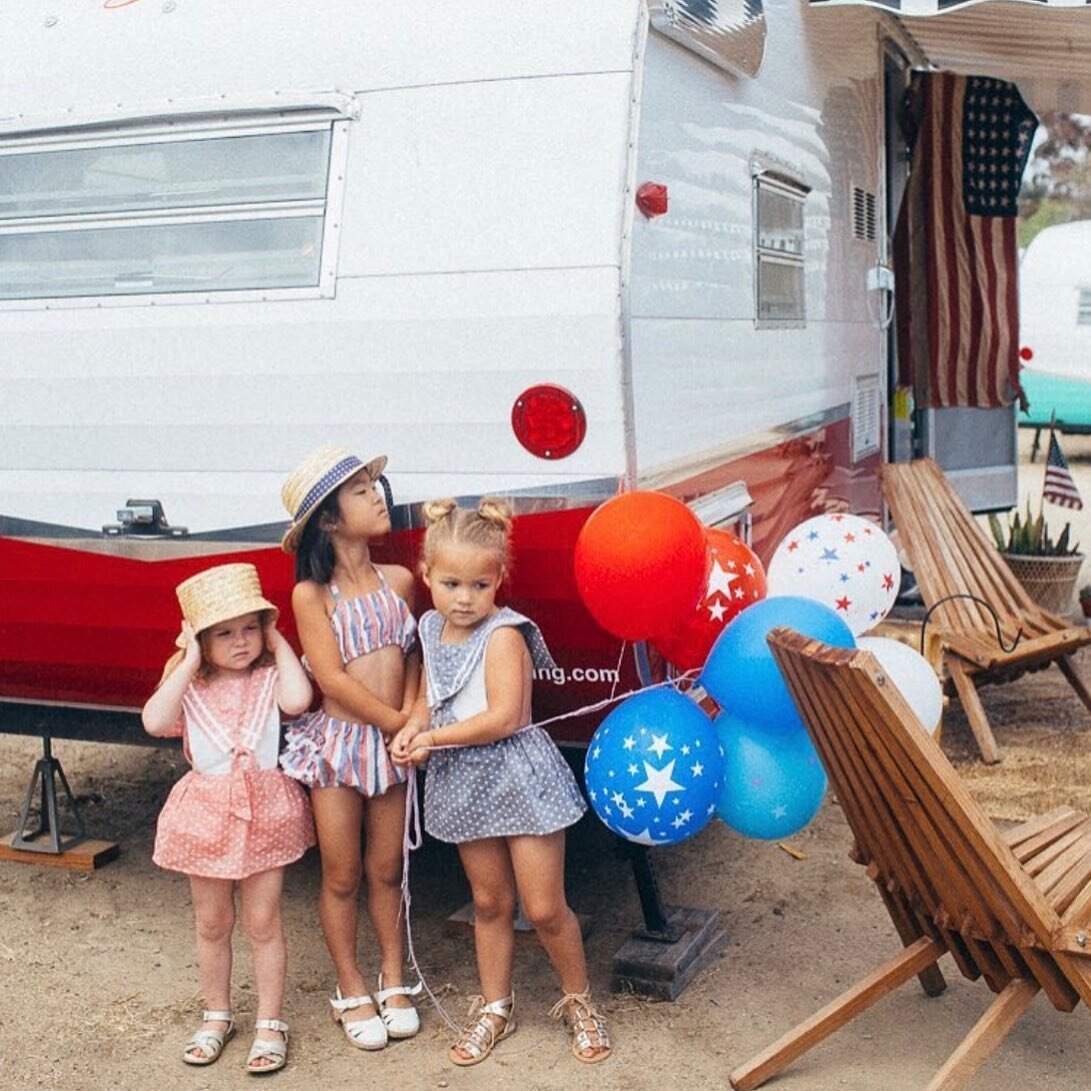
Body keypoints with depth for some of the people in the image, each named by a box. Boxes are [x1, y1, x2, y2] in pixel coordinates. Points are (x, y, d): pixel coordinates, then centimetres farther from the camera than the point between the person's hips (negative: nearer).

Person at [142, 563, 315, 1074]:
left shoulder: (270, 677, -7)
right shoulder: (188, 684, -4)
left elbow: (298, 699, -30)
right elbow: (155, 722, -23)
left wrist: (279, 643, -18)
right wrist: (190, 664, -19)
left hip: (265, 810, -2)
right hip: (207, 812, 2)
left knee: (263, 922, 6)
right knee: (212, 922, 16)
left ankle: (270, 1022, 20)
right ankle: (217, 1016, 34)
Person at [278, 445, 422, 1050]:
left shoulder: (399, 581, 2)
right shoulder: (311, 595, -9)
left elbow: (413, 655, 5)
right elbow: (332, 679, -14)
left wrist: (412, 713, -12)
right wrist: (398, 722, -13)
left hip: (393, 744, 3)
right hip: (336, 744, -3)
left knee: (387, 871, 14)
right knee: (341, 876, 8)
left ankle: (394, 982, 30)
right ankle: (351, 992, 25)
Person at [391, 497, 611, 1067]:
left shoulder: (503, 635, -18)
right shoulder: (433, 630, 4)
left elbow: (504, 717, -25)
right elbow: (429, 697, 15)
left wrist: (432, 739, -18)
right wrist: (412, 727, -7)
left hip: (517, 777, -6)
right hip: (465, 785, 6)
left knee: (544, 908, 1)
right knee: (489, 902, 17)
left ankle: (578, 1001, 24)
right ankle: (494, 1007, 32)